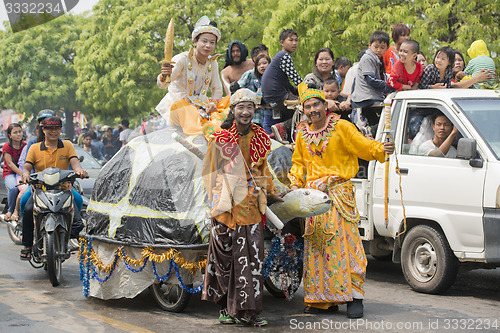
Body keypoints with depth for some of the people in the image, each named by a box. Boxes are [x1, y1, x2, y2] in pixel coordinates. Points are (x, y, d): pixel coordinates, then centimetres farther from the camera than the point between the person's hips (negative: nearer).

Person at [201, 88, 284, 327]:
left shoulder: (260, 138, 9)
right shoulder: (220, 139, -1)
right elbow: (213, 174, 3)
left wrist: (271, 193, 26)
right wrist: (218, 206, -1)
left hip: (250, 206, 2)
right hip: (227, 207, -2)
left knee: (252, 258, -3)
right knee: (224, 258, 2)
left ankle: (247, 311, 1)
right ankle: (226, 308, 14)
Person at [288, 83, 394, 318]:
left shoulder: (341, 127, -1)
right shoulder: (303, 135, 13)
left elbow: (363, 145, -7)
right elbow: (298, 162, 22)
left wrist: (381, 149, -25)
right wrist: (295, 183, 7)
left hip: (338, 193, -5)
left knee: (343, 242, -11)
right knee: (316, 246, 4)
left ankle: (353, 298, -9)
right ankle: (323, 299, 11)